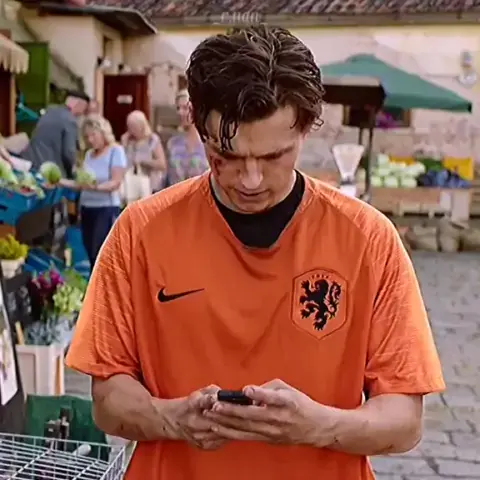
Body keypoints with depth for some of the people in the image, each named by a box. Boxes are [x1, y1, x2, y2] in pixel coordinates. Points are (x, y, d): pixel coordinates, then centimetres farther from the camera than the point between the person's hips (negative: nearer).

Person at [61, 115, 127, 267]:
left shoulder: (116, 151, -6)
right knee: (92, 256, 6)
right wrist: (61, 182, 2)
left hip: (106, 209, -6)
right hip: (87, 209, 6)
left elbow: (116, 183, -15)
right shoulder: (89, 154, 13)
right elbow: (82, 184, 13)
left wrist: (96, 187, -32)